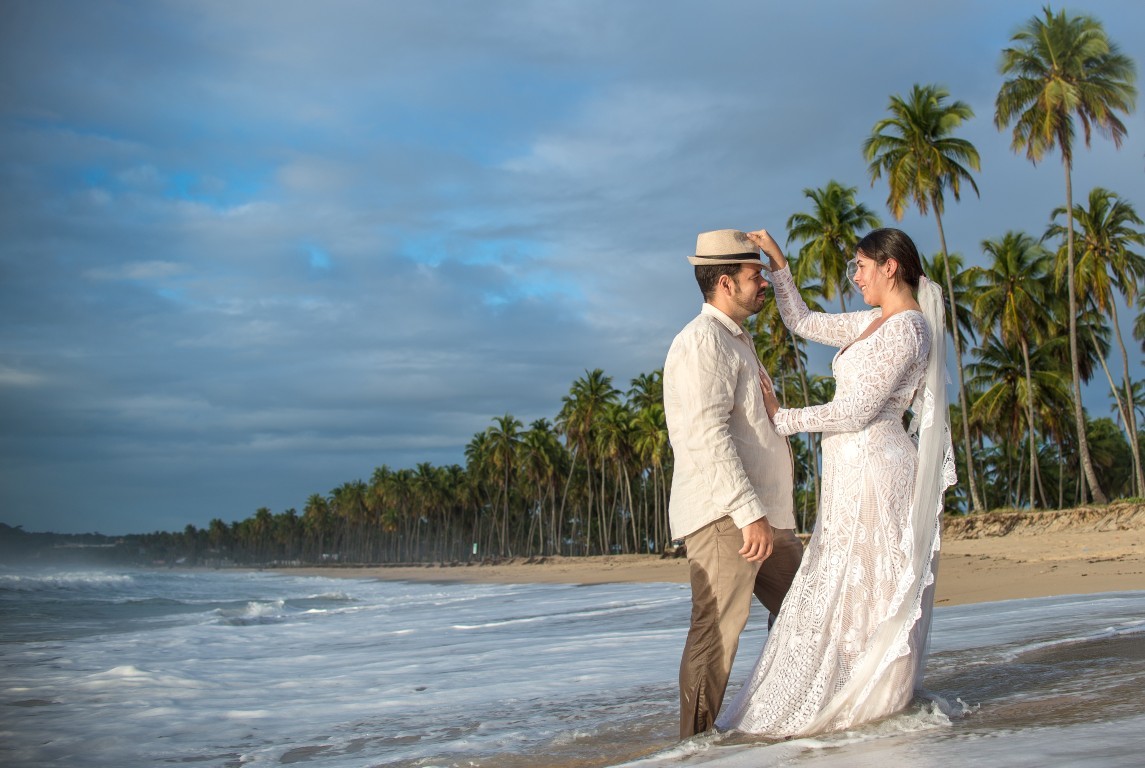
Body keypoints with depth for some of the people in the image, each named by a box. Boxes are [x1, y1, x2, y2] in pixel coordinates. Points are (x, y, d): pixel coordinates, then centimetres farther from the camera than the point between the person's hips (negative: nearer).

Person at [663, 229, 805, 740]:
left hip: (763, 513, 10)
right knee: (717, 632, -10)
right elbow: (708, 434, -21)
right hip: (722, 516, -10)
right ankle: (695, 745, -4)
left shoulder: (737, 341, 22)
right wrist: (750, 512, -25)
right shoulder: (703, 340, -11)